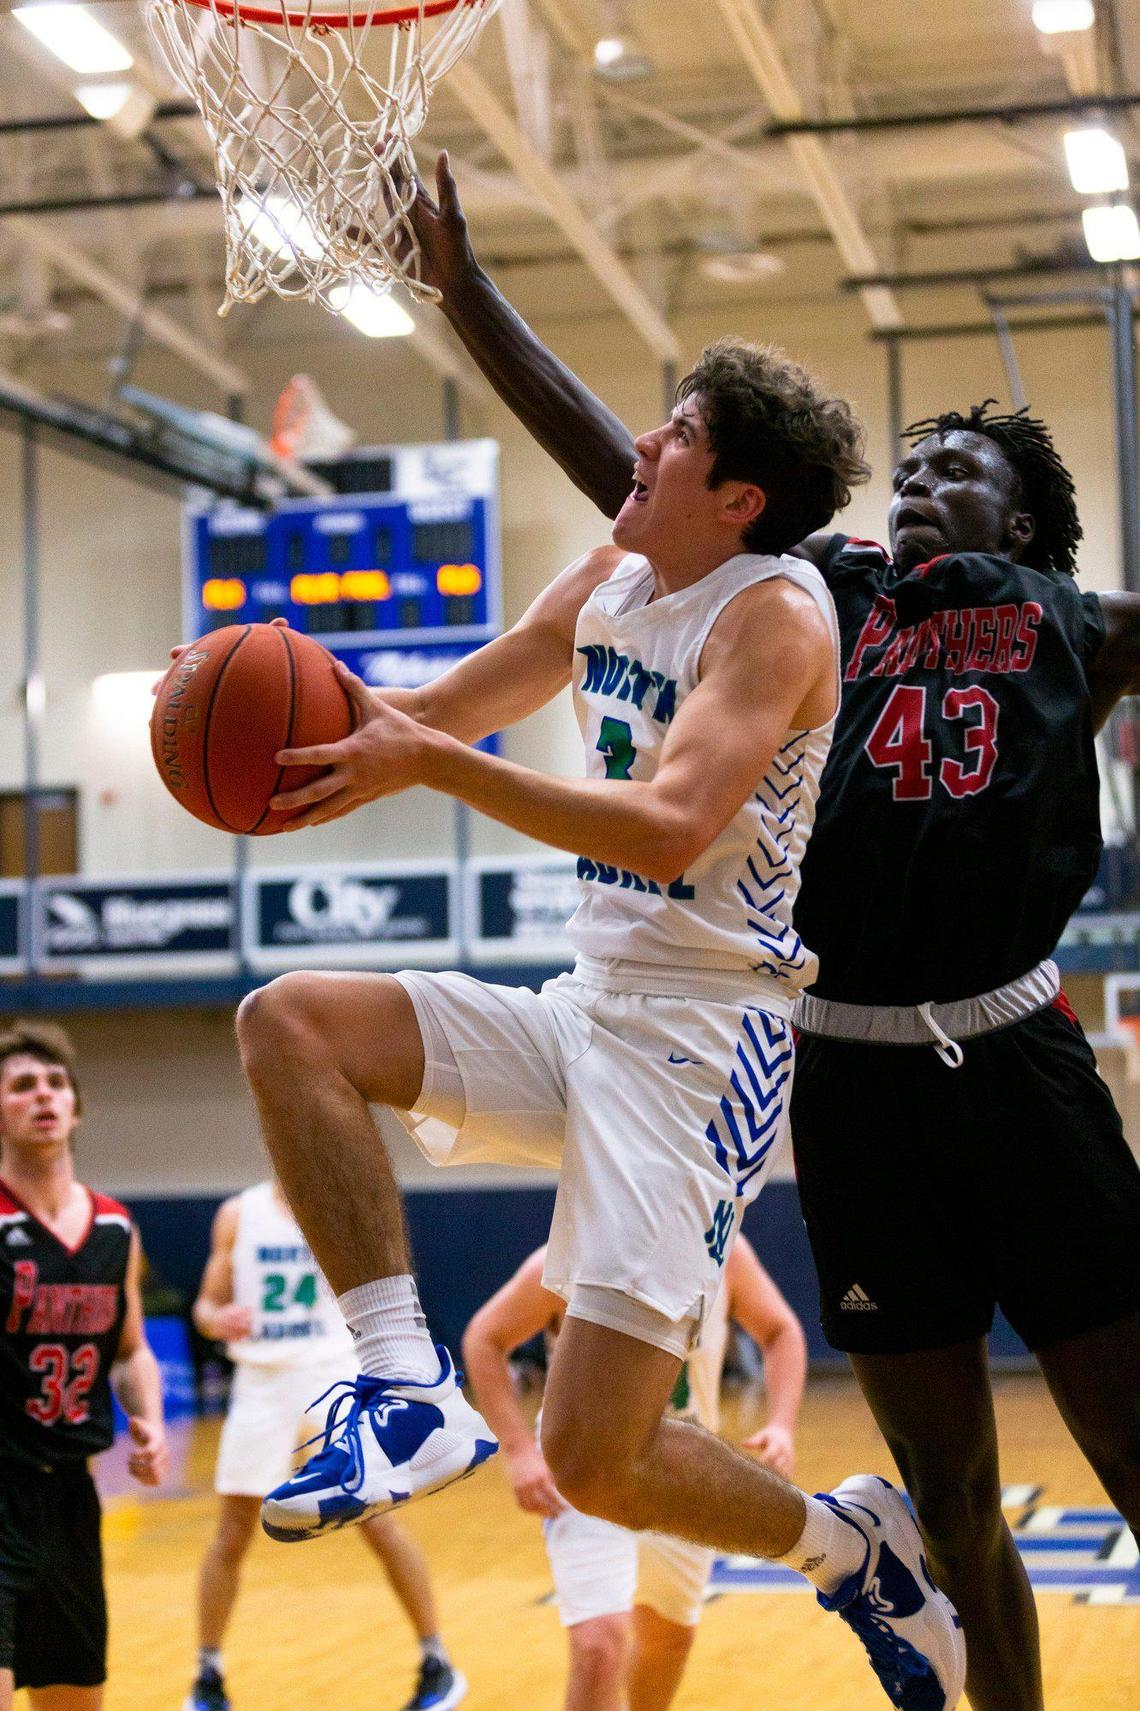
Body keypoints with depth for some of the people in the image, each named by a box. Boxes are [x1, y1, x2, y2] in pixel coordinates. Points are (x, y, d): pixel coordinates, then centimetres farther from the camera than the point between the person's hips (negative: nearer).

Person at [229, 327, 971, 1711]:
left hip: (702, 1036, -8)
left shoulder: (774, 613, -14)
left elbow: (671, 830, -29)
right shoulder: (607, 586, 10)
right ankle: (409, 1388, -10)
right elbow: (435, 712, 19)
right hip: (586, 1010, 8)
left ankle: (848, 1545, 17)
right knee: (289, 1021, -9)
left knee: (596, 1460, -12)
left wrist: (430, 761, -34)